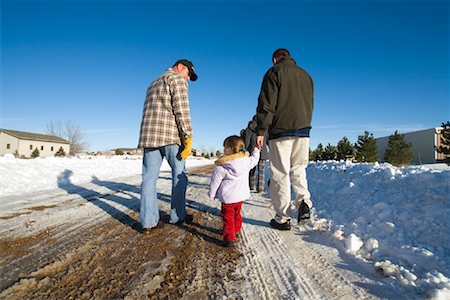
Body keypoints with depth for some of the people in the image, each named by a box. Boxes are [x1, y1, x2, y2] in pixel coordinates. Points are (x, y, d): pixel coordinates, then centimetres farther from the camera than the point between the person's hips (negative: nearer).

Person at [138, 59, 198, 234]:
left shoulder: (154, 83, 28)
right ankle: (177, 216, 14)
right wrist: (188, 137, -13)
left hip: (149, 134, 7)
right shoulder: (177, 78, 1)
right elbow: (181, 109, -12)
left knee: (149, 178, 3)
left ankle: (148, 222, 5)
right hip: (171, 134, -7)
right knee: (179, 175, 7)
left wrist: (151, 137, 18)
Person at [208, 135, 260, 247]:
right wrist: (256, 150, 35)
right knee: (237, 214, 25)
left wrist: (211, 195, 5)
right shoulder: (247, 161, -7)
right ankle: (236, 231, 42)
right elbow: (254, 159, 15)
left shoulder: (221, 167, -18)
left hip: (227, 197, -5)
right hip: (241, 196, 6)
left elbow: (215, 182, -10)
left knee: (228, 218, 6)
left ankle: (229, 238, 6)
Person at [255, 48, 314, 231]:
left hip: (281, 129, -6)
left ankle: (282, 218, 2)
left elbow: (267, 104, -9)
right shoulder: (305, 75, 21)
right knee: (299, 169, 18)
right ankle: (304, 203, 0)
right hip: (303, 129, 6)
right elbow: (310, 104, 22)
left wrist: (260, 130, -9)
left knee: (280, 172, -2)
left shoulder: (274, 72, 1)